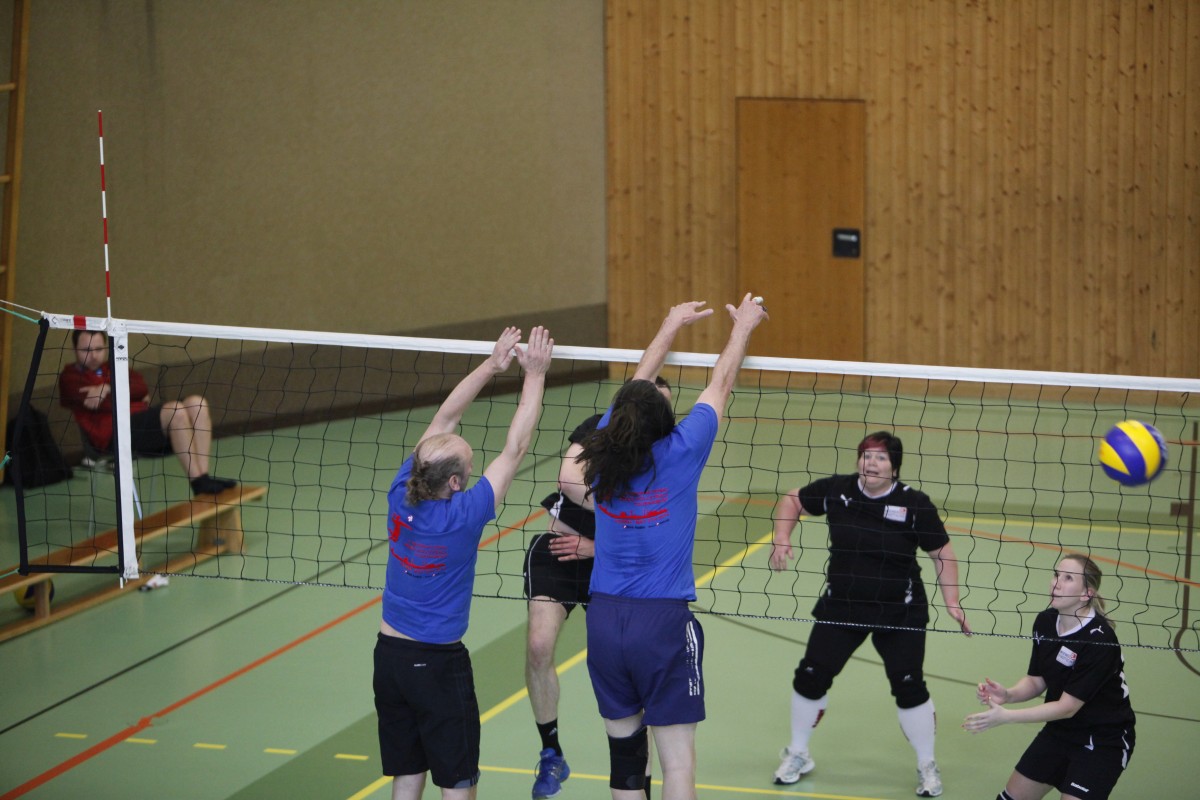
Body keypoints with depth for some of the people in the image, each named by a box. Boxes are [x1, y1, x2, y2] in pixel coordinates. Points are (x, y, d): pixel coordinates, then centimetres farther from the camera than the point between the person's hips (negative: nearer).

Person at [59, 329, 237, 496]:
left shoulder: (111, 368, 28)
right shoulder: (70, 377, 6)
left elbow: (141, 387, 6)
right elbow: (106, 404, -11)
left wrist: (108, 389, -10)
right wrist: (135, 397, 3)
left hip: (145, 423, 8)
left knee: (197, 403, -13)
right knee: (176, 410, -29)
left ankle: (203, 477, -22)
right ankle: (198, 484, -30)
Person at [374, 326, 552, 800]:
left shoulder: (402, 495, -8)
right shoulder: (462, 517, -21)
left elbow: (444, 421, 1)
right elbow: (515, 448, -16)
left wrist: (491, 366, 3)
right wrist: (534, 374, -10)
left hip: (389, 655, 6)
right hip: (439, 663, -6)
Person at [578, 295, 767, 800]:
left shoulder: (604, 451, 0)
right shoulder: (678, 455, -10)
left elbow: (637, 386, 17)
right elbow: (720, 385, 4)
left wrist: (671, 327, 30)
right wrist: (742, 326, 20)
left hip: (604, 620, 5)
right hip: (662, 623, -5)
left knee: (623, 748, 13)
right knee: (678, 759, -2)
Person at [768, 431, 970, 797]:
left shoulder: (915, 504, -13)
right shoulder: (837, 490, -8)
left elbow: (942, 553, -4)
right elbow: (792, 500, 8)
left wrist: (952, 603, -10)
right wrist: (781, 540, -6)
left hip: (899, 613, -2)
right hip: (841, 606, 2)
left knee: (909, 687, -3)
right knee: (810, 677, 4)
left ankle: (927, 767, 19)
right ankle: (797, 755, 27)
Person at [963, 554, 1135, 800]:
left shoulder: (1099, 639, -28)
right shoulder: (1045, 621, -7)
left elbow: (1068, 706, -26)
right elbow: (1036, 680, 2)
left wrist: (1006, 716, -30)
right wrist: (1007, 695, -20)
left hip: (1102, 741, -7)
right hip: (1060, 731, 7)